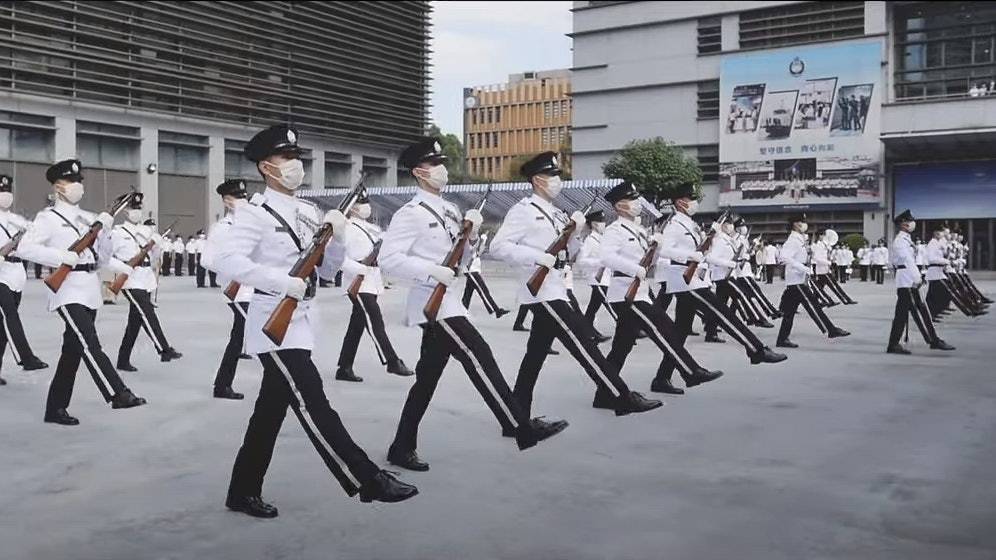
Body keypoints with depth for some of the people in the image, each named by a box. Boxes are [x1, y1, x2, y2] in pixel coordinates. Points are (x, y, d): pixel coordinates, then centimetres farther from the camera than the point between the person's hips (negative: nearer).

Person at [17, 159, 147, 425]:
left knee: (73, 350, 9)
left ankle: (56, 408, 17)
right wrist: (62, 256, -22)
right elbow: (24, 248, -14)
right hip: (69, 290, -7)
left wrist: (105, 231, -1)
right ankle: (119, 395, -20)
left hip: (90, 290, 7)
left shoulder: (89, 218, 16)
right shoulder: (48, 218, -2)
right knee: (90, 345, -16)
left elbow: (103, 258, 13)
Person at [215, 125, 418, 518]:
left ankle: (243, 492, 24)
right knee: (313, 405, -8)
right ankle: (369, 481, -8)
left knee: (271, 409, 13)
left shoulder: (308, 211, 12)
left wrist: (335, 234, -5)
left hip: (301, 321, 8)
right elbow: (223, 259, -24)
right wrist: (283, 282, -27)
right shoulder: (255, 213, -11)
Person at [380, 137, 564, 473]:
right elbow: (387, 259, -19)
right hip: (432, 303, -9)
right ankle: (521, 429, -7)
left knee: (427, 376, 10)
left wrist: (471, 233, 0)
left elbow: (462, 260, 18)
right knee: (480, 358, -11)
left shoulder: (448, 211, 15)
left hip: (445, 303, 9)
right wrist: (432, 271, -24)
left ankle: (402, 449, 18)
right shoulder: (410, 214, -11)